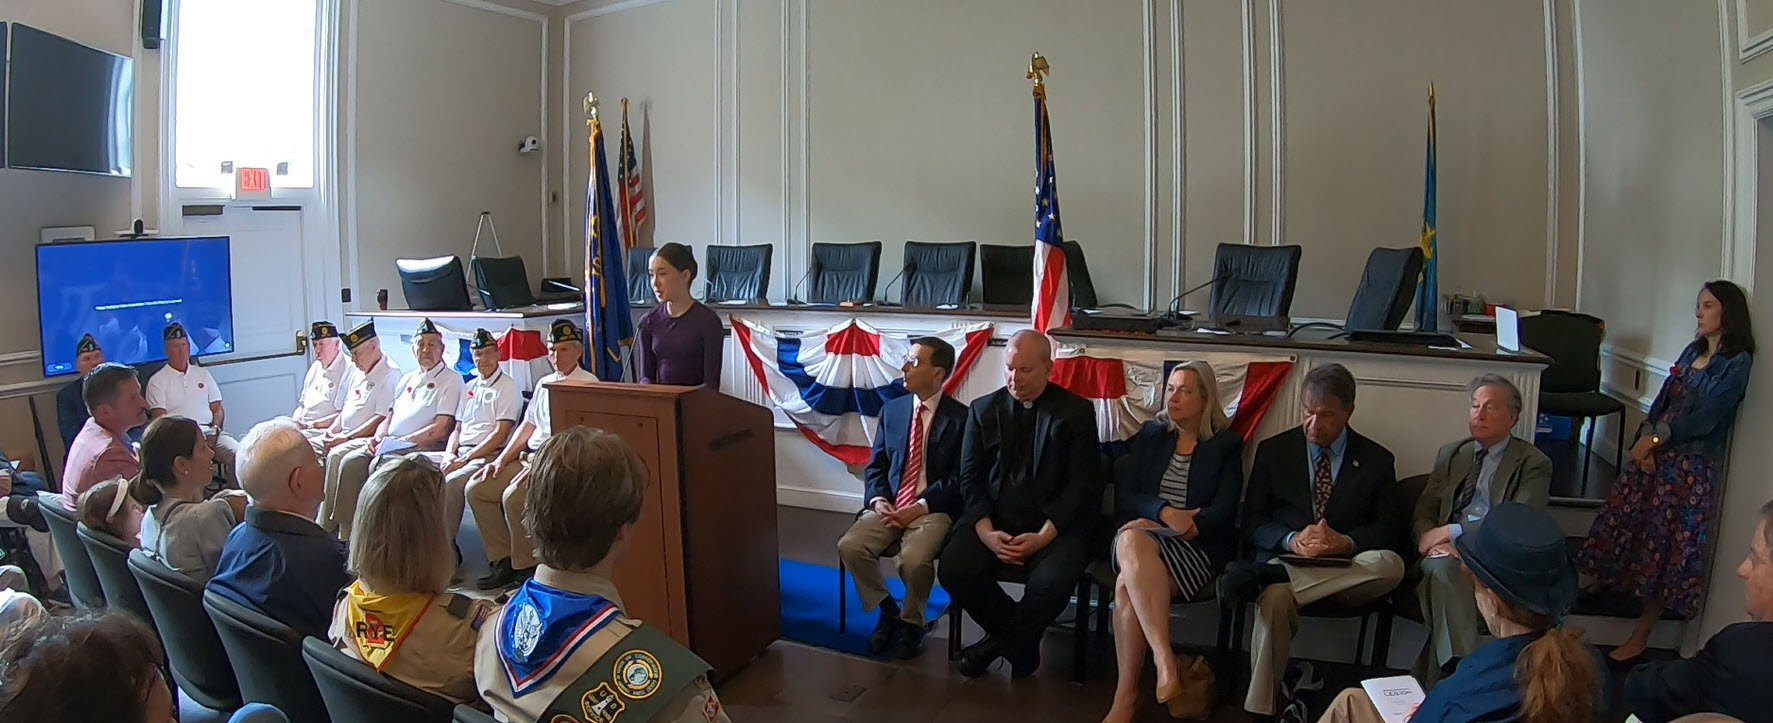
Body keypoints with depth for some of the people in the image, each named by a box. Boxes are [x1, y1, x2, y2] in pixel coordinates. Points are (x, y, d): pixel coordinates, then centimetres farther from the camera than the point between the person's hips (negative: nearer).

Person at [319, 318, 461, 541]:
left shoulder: (451, 380, -4)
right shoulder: (408, 379, 22)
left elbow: (441, 430, -13)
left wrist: (401, 441, -17)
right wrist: (378, 437, 1)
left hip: (423, 446, -9)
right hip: (388, 442, 9)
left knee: (352, 462, -21)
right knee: (336, 454, -4)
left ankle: (347, 537, -14)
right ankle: (325, 528, -3)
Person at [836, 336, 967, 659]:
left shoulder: (960, 418, -4)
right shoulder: (891, 410, 11)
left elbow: (958, 479, -7)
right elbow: (875, 466, 13)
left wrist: (919, 508, -17)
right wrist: (878, 500, -7)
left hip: (933, 509, -4)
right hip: (889, 506, 5)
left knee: (914, 559, -32)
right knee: (850, 546, -21)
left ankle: (911, 623, -1)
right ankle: (887, 613, 3)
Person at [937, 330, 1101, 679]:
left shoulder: (1076, 411, 1)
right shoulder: (983, 410, 9)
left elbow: (1083, 484, -5)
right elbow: (970, 479, 6)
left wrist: (1043, 536, -17)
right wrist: (986, 531, -13)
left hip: (1055, 523, -3)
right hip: (993, 518, 3)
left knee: (1052, 582, -32)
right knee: (952, 569, -24)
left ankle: (1005, 640, 1)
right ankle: (1019, 640, 2)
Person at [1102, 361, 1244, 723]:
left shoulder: (1226, 445, 8)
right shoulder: (1149, 436, 16)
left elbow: (1223, 513, -3)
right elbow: (1124, 497, 7)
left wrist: (1153, 525, -13)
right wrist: (1165, 512, -15)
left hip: (1197, 547, -3)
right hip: (1146, 533, 3)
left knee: (1127, 586, -34)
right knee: (1131, 542, -37)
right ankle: (1164, 660, -40)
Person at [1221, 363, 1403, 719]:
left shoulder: (1377, 460, 11)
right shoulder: (1273, 451, 10)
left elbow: (1390, 529, 5)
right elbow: (1253, 521, 7)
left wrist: (1346, 542, -17)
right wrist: (1292, 541, -16)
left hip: (1347, 568, 1)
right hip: (1286, 558, -1)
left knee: (1390, 565, -34)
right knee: (1275, 597, -37)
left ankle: (1264, 575, -38)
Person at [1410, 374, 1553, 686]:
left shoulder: (1533, 464, 7)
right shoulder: (1450, 455, 23)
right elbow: (1423, 513, 16)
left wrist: (1454, 531, -14)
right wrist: (1431, 539, -8)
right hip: (1447, 554, 4)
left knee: (1443, 569, -36)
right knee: (1441, 567, -34)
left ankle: (1434, 681, -31)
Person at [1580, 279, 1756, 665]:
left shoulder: (1737, 363, -11)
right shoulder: (1693, 351, 12)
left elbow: (1705, 420, -18)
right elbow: (1662, 400, 8)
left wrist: (1656, 439, -15)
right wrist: (1645, 437, -7)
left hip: (1691, 465, -7)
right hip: (1654, 453, 7)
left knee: (1668, 543, -1)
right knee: (1623, 521, 12)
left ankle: (1638, 640, 6)